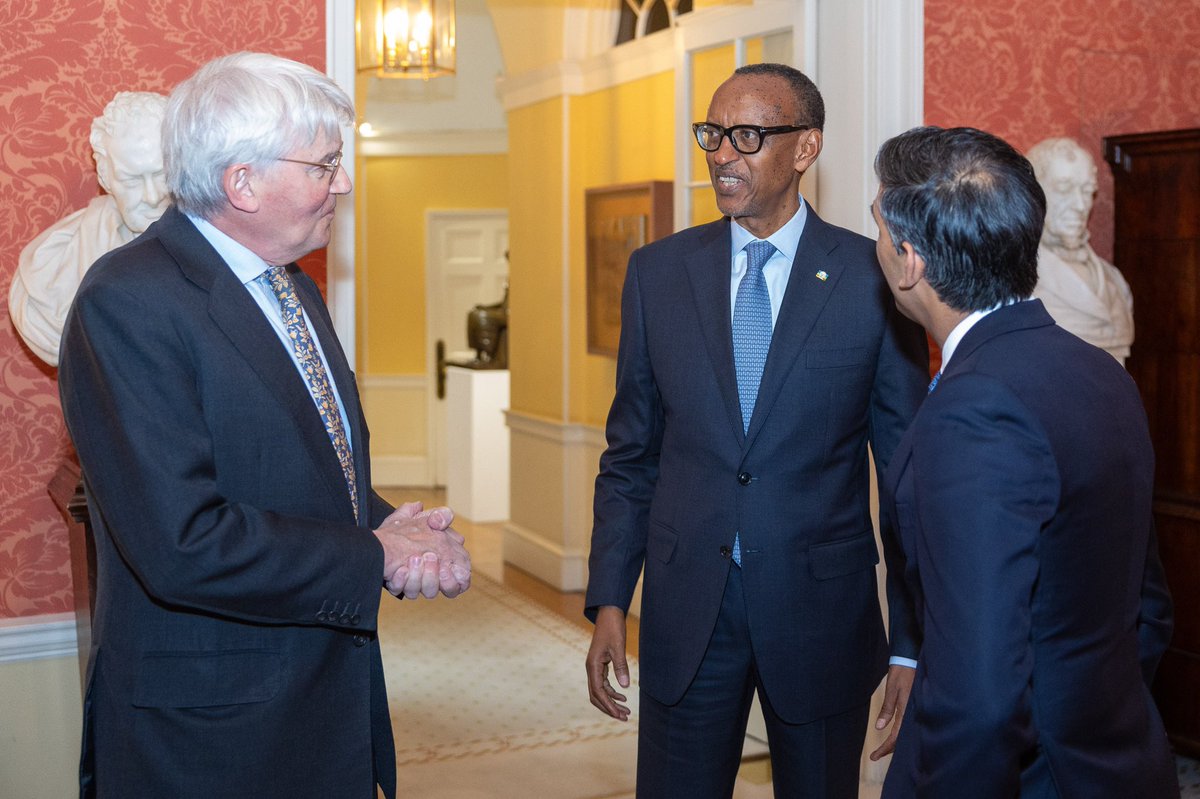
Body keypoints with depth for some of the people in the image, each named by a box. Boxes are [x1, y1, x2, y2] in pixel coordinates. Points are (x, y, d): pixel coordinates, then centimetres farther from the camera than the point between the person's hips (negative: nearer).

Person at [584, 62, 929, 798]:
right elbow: (631, 455, 6)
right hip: (686, 609, 2)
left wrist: (913, 643, -3)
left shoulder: (875, 280, -6)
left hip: (822, 608, -2)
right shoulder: (657, 271, 2)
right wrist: (609, 601, 1)